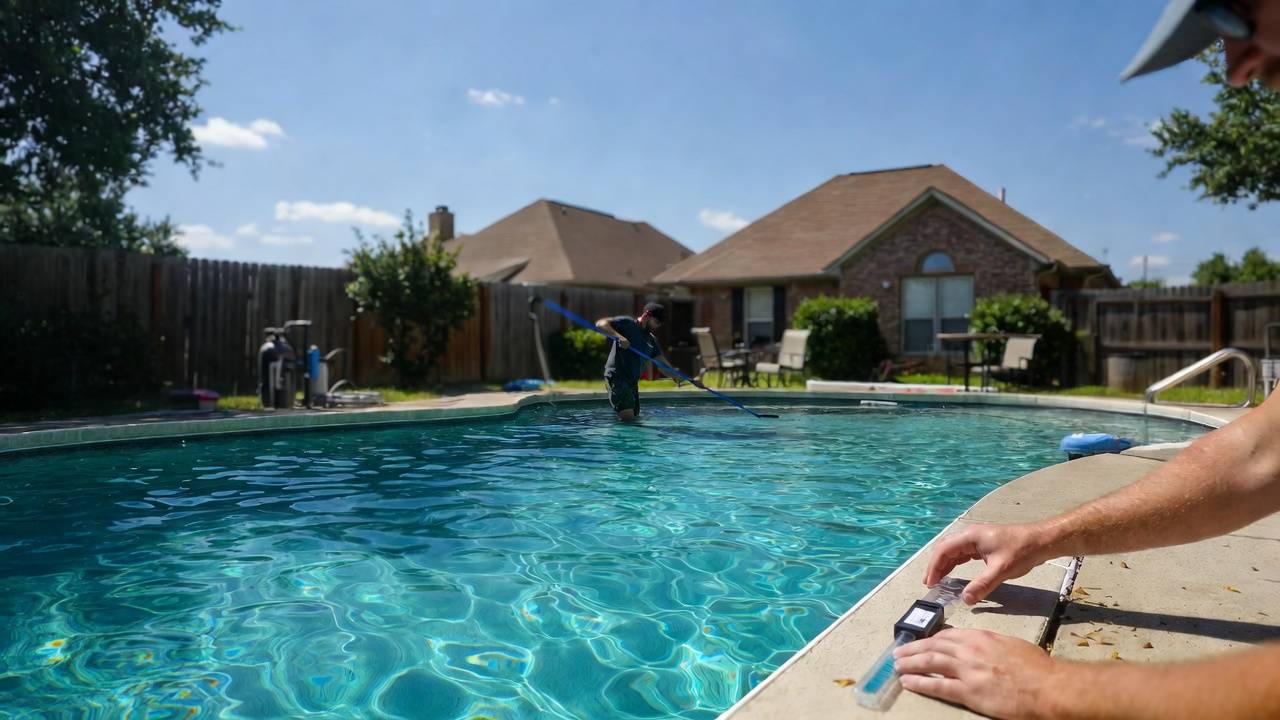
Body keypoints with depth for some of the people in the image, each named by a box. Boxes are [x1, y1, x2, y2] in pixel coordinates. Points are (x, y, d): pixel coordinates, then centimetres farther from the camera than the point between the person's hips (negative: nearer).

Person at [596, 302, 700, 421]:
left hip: (633, 381, 8)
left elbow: (661, 364, 13)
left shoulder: (652, 341, 18)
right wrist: (618, 337, -29)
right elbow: (600, 323, -13)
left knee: (635, 418, 5)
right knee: (627, 416, -20)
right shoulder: (626, 323, -3)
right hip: (616, 377, -8)